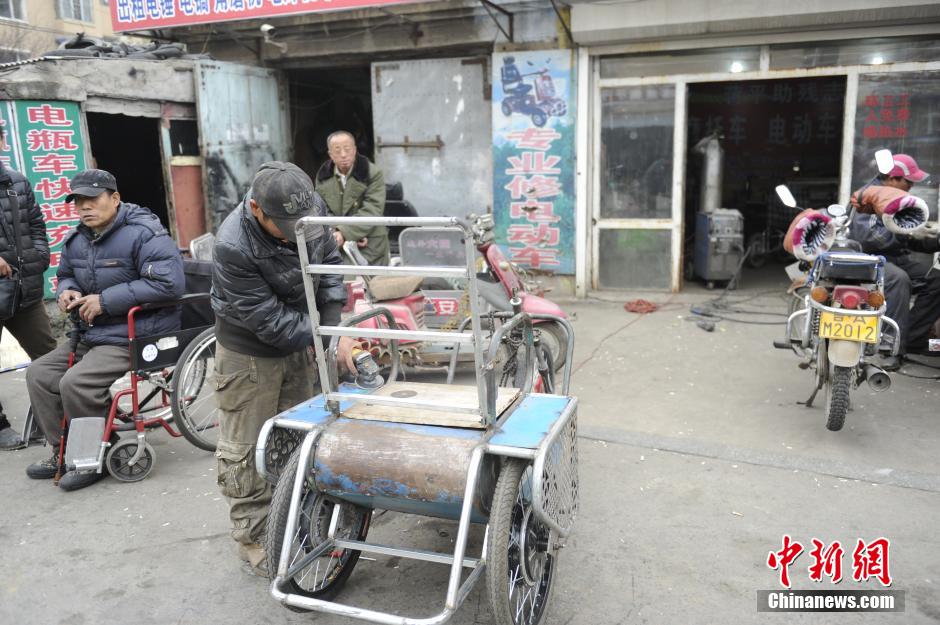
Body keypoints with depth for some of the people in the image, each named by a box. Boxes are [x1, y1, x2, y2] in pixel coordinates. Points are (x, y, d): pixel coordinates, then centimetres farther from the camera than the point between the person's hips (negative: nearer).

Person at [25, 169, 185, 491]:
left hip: (136, 337, -9)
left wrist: (105, 301, -23)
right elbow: (66, 274, 29)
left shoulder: (143, 233, -18)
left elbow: (169, 283, -28)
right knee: (39, 373, 7)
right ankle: (63, 452, 18)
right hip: (92, 334, 10)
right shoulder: (75, 240, 10)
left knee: (76, 383, -23)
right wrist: (66, 291, 0)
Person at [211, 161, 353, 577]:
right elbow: (268, 320, -29)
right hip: (251, 353, -6)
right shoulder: (234, 246, -33)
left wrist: (334, 329, -13)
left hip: (300, 341, 6)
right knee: (245, 449, 5)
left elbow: (329, 266, -4)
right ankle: (252, 537, 23)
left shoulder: (312, 208, -17)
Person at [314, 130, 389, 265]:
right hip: (338, 245, 4)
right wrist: (336, 233, -17)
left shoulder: (373, 174, -6)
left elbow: (371, 212, -15)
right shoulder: (323, 177, 8)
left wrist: (345, 233, -25)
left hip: (369, 246, -3)